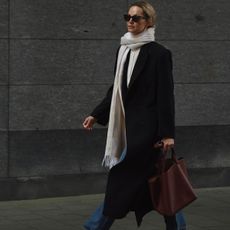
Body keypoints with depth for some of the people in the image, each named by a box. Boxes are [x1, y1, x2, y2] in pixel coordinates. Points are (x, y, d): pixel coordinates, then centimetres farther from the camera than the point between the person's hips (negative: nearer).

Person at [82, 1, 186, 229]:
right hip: (129, 125, 7)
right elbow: (116, 90, 18)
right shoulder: (123, 50, 12)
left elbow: (165, 96, -11)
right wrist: (95, 115, 12)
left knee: (123, 178, -7)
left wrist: (167, 133, -14)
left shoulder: (159, 53, -9)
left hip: (147, 127, -7)